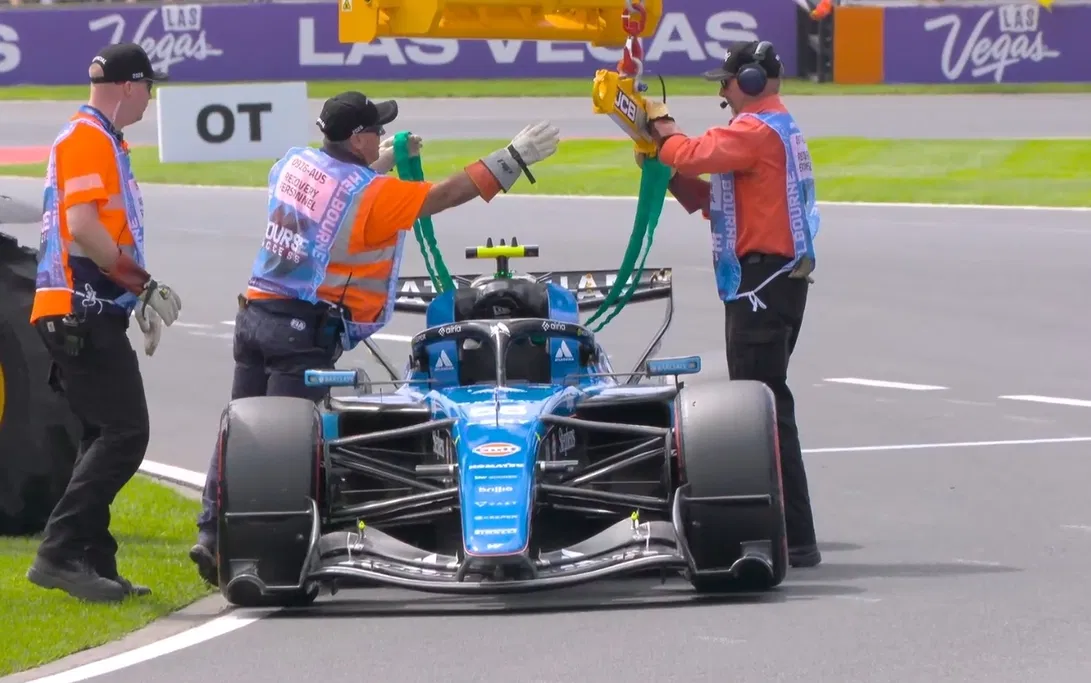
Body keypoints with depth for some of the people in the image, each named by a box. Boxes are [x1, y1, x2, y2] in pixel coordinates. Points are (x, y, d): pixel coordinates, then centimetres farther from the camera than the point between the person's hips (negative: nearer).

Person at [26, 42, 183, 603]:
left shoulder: (103, 141, 22)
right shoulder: (87, 138, -11)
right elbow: (81, 227, -21)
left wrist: (141, 299, 22)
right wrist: (143, 283, -17)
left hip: (92, 313, 11)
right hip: (81, 313, -11)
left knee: (105, 436, 11)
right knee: (124, 433, -16)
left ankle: (93, 565, 12)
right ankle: (59, 553, -19)